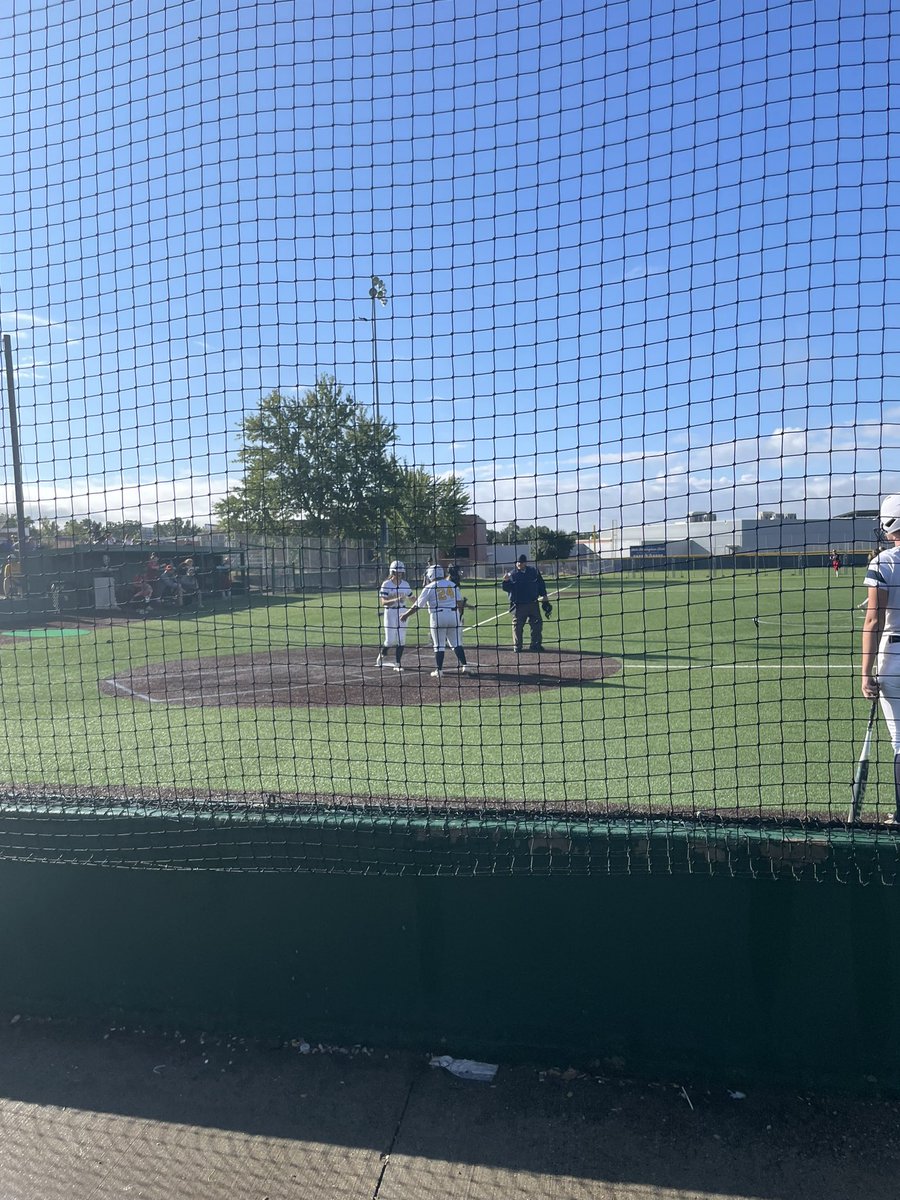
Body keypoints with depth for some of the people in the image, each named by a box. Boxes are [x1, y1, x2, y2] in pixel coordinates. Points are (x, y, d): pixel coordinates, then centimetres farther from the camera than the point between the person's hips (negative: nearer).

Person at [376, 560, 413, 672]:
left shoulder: (405, 584, 5)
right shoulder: (386, 585, -9)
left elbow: (411, 598, 15)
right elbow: (383, 602, -16)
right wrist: (396, 600, -31)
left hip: (402, 612, 4)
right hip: (390, 613, -4)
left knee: (401, 640, 2)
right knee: (390, 640, -4)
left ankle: (397, 664, 12)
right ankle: (381, 657, 24)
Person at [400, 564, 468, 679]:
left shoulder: (429, 587, -3)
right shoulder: (452, 585, 9)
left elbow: (418, 605, -3)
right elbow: (459, 602, 8)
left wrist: (406, 615, 7)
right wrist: (459, 615, 19)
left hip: (438, 617, -3)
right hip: (453, 615, 4)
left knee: (439, 645, 5)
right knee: (456, 643, 12)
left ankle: (439, 671, 6)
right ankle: (464, 666, 7)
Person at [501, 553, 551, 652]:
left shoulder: (534, 572, 6)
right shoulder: (511, 574, 1)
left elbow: (541, 585, 10)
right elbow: (506, 588, -5)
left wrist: (544, 597, 7)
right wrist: (506, 581, -25)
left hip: (533, 604, 2)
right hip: (518, 606, -2)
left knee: (537, 624, 6)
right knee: (517, 626, 1)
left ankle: (535, 644, 17)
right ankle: (517, 647, 10)